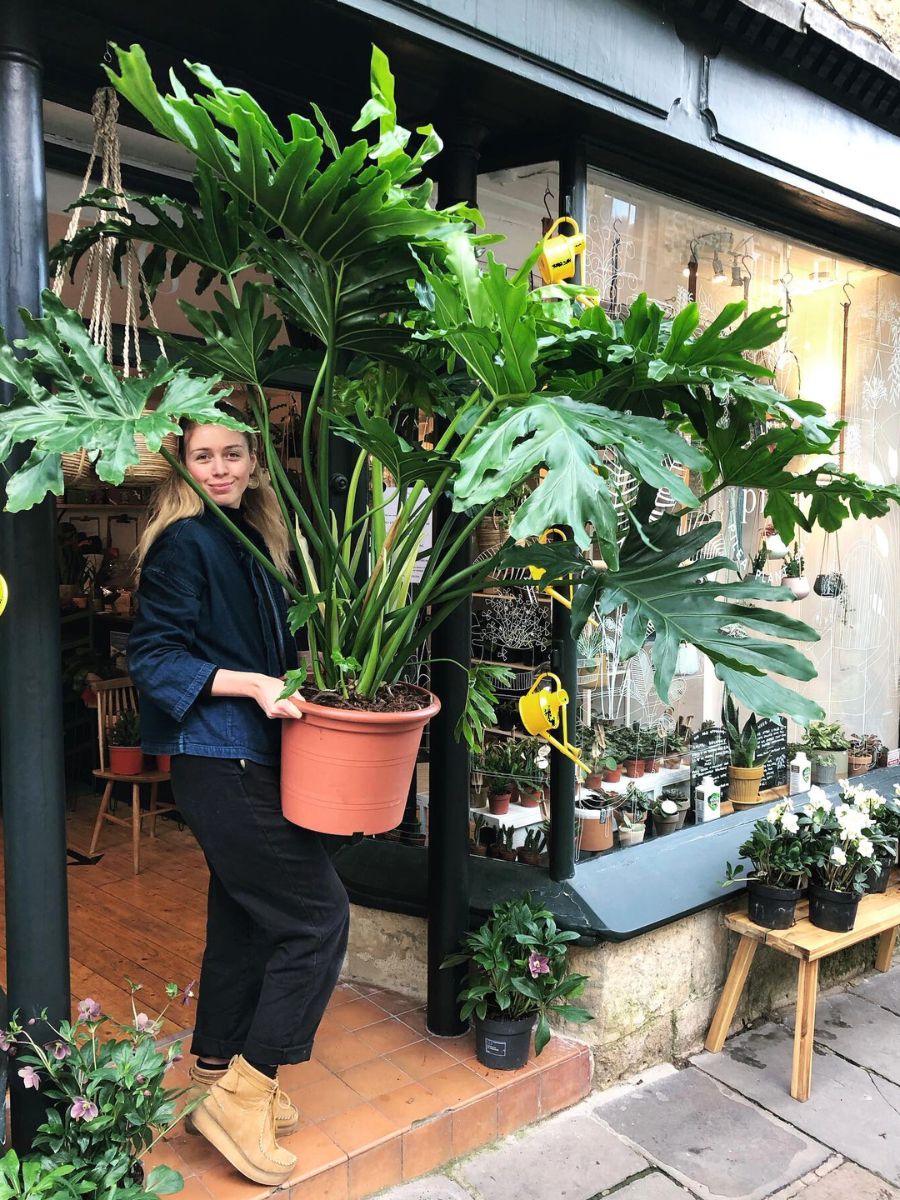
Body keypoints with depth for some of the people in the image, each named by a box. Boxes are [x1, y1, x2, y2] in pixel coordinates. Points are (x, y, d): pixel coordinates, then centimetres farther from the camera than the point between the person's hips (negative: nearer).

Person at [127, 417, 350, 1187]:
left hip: (250, 760, 9)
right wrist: (253, 683, -23)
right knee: (317, 914, -7)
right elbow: (154, 658, -16)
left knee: (243, 920, 16)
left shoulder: (251, 539, 14)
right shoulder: (184, 543, -11)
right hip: (220, 764, -9)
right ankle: (241, 1098, 5)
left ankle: (218, 1077, 32)